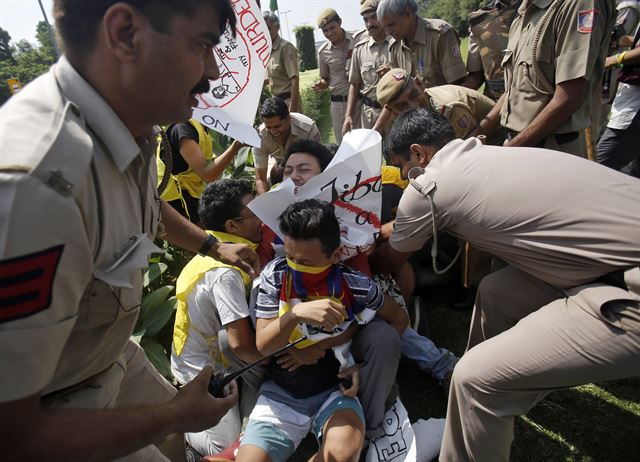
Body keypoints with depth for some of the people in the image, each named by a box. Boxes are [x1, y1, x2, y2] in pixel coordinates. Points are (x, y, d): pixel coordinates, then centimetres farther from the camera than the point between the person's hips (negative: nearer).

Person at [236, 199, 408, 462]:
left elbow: (399, 319, 6)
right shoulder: (275, 275, -10)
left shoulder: (355, 286, -13)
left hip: (335, 389, -1)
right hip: (281, 392, 1)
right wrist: (296, 314, -32)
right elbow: (262, 346, -13)